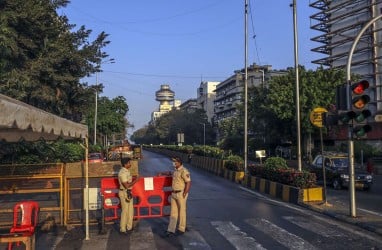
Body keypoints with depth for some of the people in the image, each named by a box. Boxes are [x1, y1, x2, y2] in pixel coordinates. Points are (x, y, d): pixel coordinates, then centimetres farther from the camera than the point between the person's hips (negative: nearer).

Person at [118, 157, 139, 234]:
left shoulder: (127, 171, 9)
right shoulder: (122, 173, -21)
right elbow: (126, 185, -24)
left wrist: (134, 179, 6)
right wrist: (135, 181, -19)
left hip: (129, 192, 10)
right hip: (124, 193, -10)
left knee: (130, 210, 15)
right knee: (125, 211, -1)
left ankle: (129, 227, 27)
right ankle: (122, 229, 10)